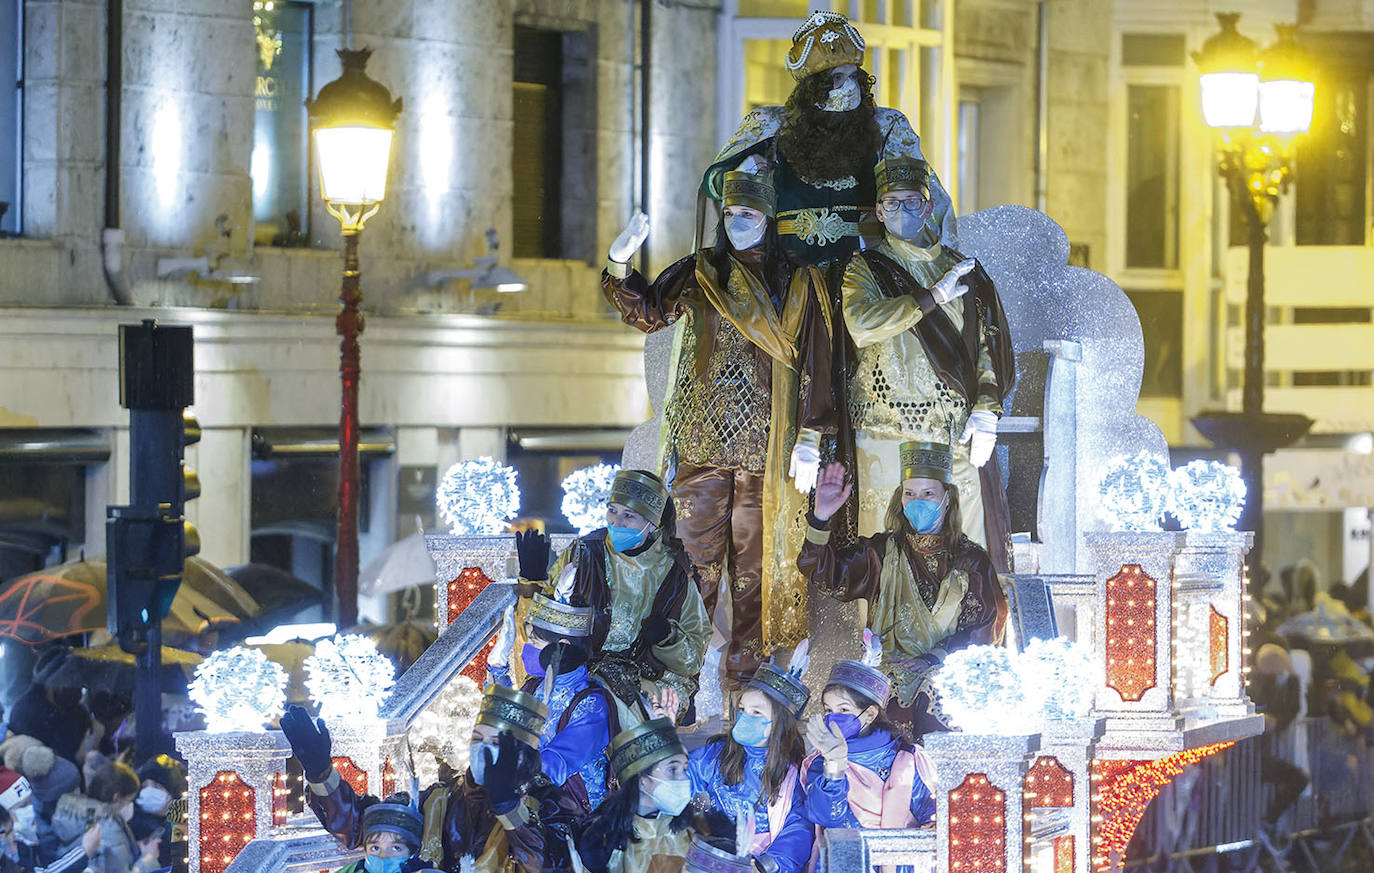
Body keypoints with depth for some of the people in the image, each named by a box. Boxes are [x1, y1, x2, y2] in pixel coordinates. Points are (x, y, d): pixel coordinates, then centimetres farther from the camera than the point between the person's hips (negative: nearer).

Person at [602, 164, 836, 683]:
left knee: (754, 558, 2)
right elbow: (648, 313, 2)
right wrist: (620, 267, -16)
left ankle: (744, 670, 9)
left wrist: (810, 441, -3)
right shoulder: (700, 275, 11)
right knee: (695, 552, -2)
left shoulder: (797, 285, 7)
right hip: (701, 441, 1)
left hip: (764, 446, -1)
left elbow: (813, 364, 4)